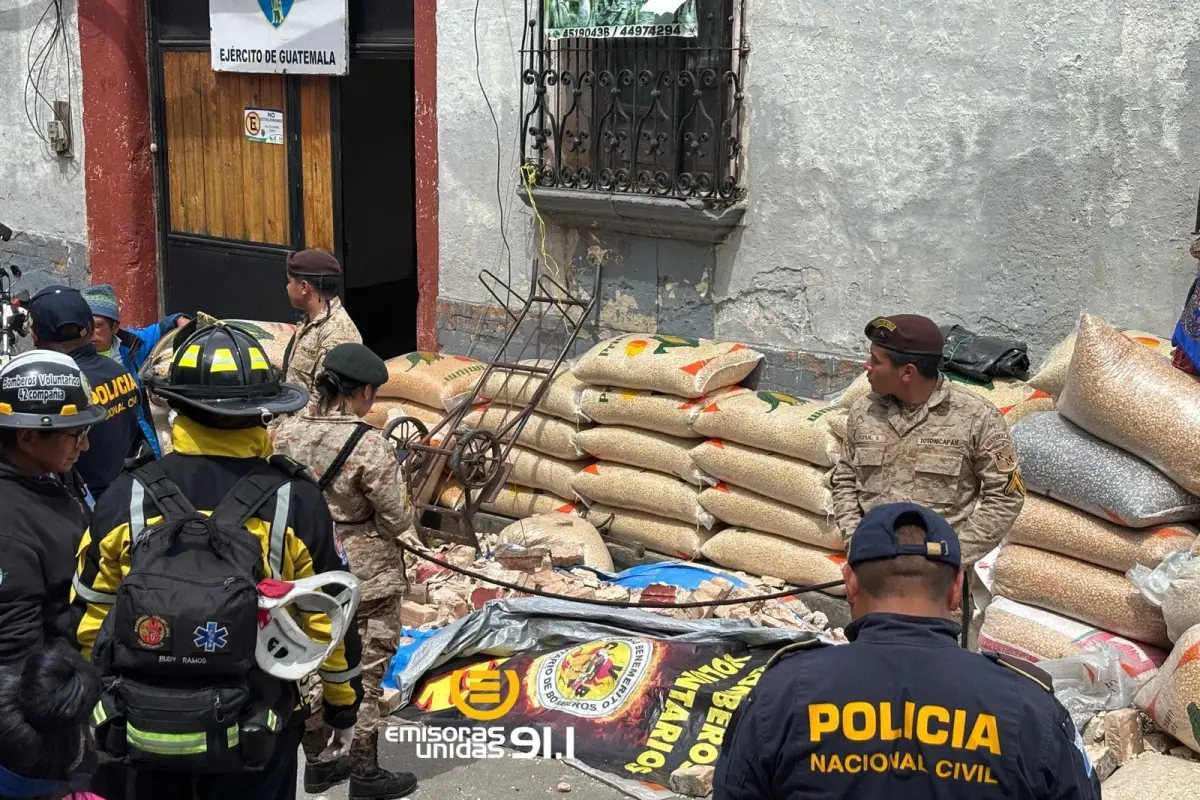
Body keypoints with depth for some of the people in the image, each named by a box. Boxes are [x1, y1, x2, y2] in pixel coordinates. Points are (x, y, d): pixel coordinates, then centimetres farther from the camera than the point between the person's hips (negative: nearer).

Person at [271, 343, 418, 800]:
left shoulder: (286, 433, -5)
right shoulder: (368, 445, -23)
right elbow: (399, 520, -17)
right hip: (364, 577, -6)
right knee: (362, 673, 8)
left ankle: (317, 763, 32)